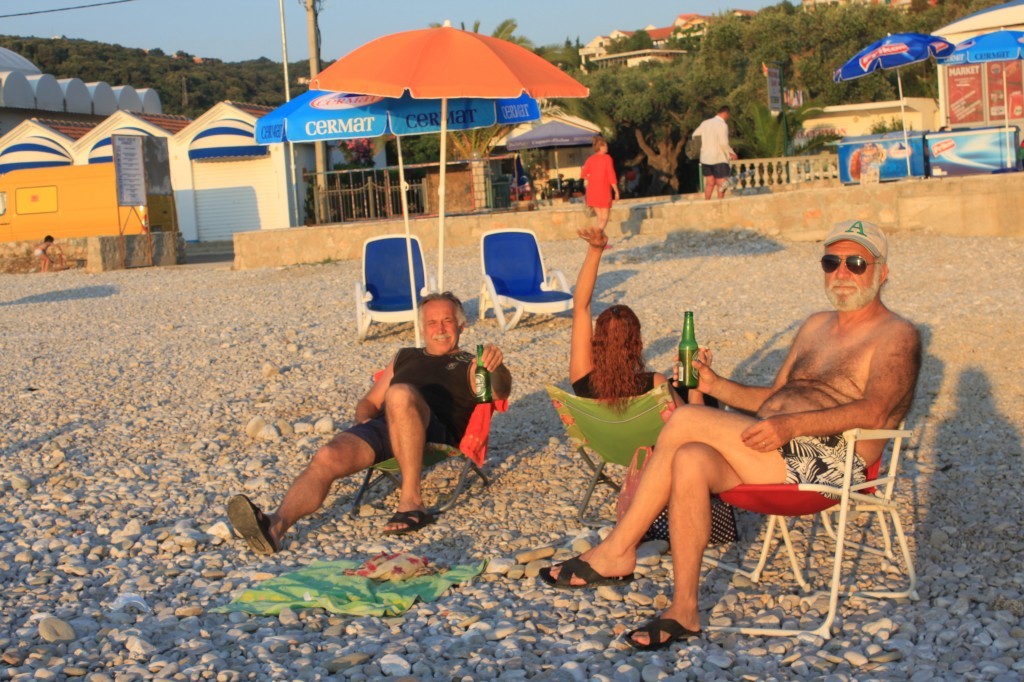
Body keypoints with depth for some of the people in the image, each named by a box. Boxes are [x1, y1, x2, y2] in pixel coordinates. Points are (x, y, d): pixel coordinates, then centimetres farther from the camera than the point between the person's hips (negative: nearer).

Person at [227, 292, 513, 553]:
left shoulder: (470, 364, 22)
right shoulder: (405, 357, 35)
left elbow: (499, 393, 1)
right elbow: (370, 401, 34)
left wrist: (497, 368, -22)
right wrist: (363, 419, 10)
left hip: (437, 434, -4)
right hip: (383, 426, 4)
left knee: (400, 394, -37)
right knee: (327, 458, -26)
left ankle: (411, 502, -32)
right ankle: (276, 525, -48)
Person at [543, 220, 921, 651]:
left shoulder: (896, 336, 1)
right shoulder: (816, 327, 27)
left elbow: (875, 412, -17)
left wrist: (793, 424, -28)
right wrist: (717, 385, 9)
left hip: (825, 462, -7)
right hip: (776, 453, 7)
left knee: (685, 421, -22)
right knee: (690, 461, -24)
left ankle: (617, 551, -13)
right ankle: (683, 612, -21)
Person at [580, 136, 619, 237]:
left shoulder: (590, 159, 5)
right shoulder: (607, 158, -9)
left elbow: (583, 175, 0)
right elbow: (611, 175, -12)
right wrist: (616, 191, -7)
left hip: (592, 191, 5)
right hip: (604, 190, -5)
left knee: (600, 216, 14)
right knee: (604, 218, 2)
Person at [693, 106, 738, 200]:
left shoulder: (705, 123, 8)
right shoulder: (722, 124, -12)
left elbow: (695, 135, 16)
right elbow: (723, 143, -20)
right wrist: (731, 153, -7)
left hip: (705, 158, 6)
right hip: (719, 158, -6)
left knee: (709, 183, 12)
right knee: (721, 183, 1)